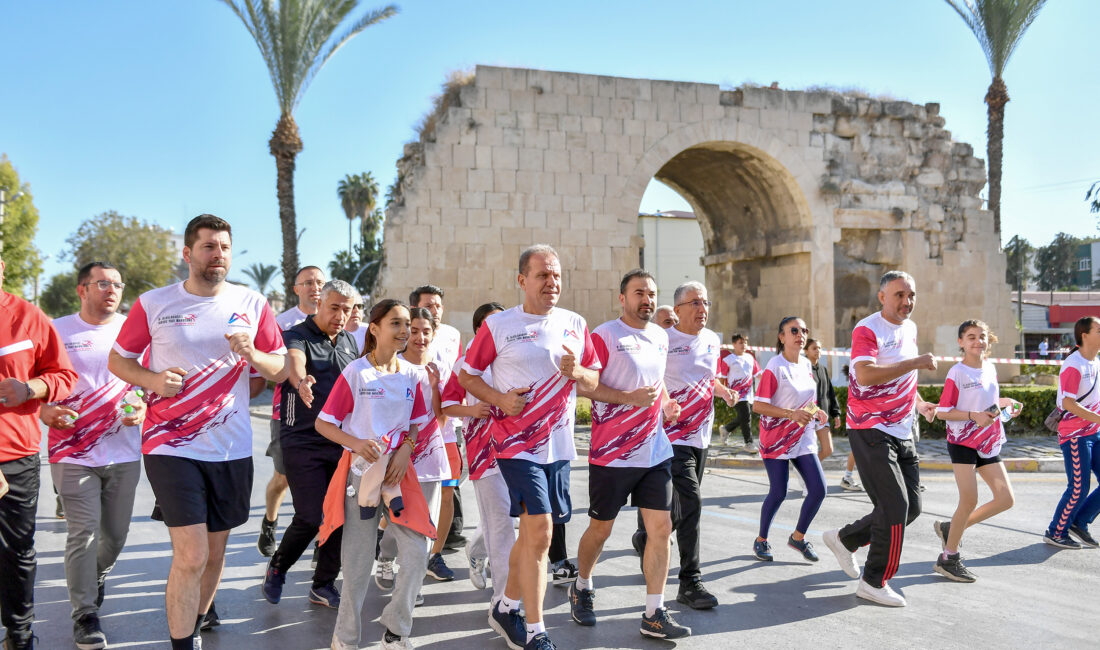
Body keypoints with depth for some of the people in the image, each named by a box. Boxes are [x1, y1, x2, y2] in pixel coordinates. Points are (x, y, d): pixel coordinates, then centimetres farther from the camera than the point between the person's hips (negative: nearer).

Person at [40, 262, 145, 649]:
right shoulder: (58, 331, 2)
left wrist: (143, 407, -6)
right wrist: (45, 411, -15)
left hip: (123, 453, 2)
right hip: (73, 453, -2)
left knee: (116, 534, 11)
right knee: (83, 534, -6)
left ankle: (95, 577, 42)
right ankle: (85, 615, 6)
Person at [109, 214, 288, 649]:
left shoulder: (252, 304, 4)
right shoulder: (153, 304, -1)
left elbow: (281, 369, 7)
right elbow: (117, 359, 9)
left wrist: (252, 355, -14)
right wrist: (152, 379, -12)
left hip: (232, 449, 3)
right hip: (172, 446, -3)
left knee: (215, 553, 15)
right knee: (191, 557, -10)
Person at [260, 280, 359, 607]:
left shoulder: (349, 341, 12)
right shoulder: (296, 336, -7)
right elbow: (294, 361, -31)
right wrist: (301, 380, -53)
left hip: (341, 442, 6)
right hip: (303, 442, -5)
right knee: (311, 517, -9)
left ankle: (323, 586, 20)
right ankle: (277, 568, 19)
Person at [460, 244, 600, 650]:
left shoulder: (575, 325, 7)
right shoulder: (498, 326, -4)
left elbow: (594, 382, 11)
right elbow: (467, 376, 2)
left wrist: (576, 372, -11)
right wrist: (499, 399, -14)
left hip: (559, 445, 5)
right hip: (518, 443, -5)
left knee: (532, 531, 15)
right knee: (539, 531, -13)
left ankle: (506, 609, 34)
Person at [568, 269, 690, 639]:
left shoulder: (661, 337, 12)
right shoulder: (604, 336, -10)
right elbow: (584, 385, -14)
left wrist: (666, 402, 6)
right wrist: (629, 397, -22)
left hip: (656, 453, 6)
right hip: (612, 453, -6)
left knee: (662, 529, 1)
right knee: (600, 529, 9)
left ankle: (654, 615, 11)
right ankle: (582, 588, 36)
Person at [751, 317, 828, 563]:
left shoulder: (806, 365, 8)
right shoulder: (775, 367, -14)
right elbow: (757, 406, -18)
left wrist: (816, 413, 0)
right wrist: (792, 414, -26)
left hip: (803, 437, 6)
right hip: (777, 439, -6)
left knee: (818, 489, -1)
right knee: (778, 493, -3)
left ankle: (798, 537, 19)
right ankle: (761, 540, 19)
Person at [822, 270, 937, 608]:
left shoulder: (910, 328, 13)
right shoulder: (867, 330, -14)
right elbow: (865, 376, -31)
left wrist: (919, 402, 16)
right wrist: (916, 362, -27)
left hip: (902, 433, 9)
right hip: (871, 431, -9)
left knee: (912, 507, 10)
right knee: (894, 507, -9)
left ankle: (844, 539, 26)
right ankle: (875, 582, 8)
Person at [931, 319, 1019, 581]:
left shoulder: (990, 368, 8)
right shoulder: (956, 373, -12)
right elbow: (942, 412, -13)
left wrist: (1007, 402, 3)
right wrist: (973, 416, -24)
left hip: (988, 443, 7)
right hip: (962, 442, -7)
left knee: (1005, 499, 2)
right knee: (969, 500, -10)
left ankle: (950, 529, 17)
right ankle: (949, 559, 5)